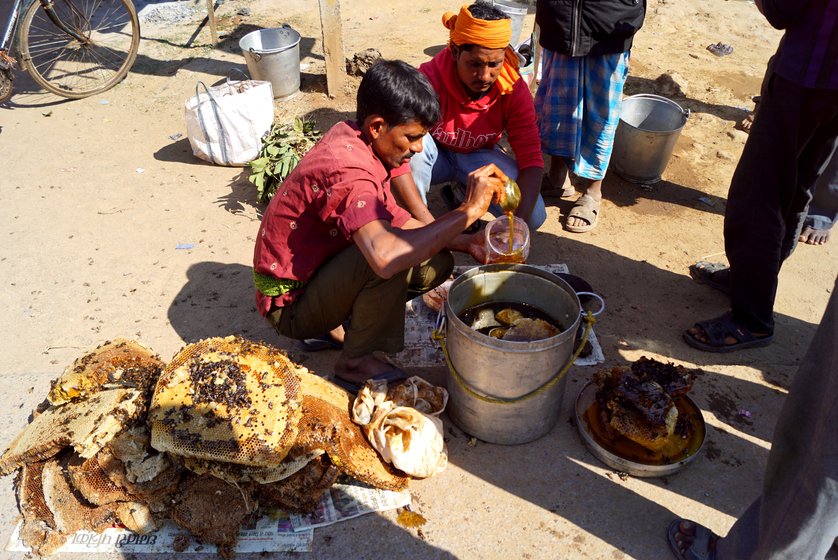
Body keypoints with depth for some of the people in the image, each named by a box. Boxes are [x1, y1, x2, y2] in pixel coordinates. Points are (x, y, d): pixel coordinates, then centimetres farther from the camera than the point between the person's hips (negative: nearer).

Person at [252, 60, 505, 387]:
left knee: (437, 262, 0)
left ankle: (337, 324, 9)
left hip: (318, 271, 9)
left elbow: (394, 218, 8)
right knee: (395, 252, -33)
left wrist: (463, 242, -2)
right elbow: (386, 256, -49)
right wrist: (467, 211, -38)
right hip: (291, 305, -9)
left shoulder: (352, 137, -2)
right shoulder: (347, 170, -32)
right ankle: (357, 361, -11)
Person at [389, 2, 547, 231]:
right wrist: (427, 224, -44)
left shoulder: (514, 90, -22)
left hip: (478, 158, 3)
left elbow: (531, 159, -23)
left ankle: (463, 197, 9)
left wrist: (518, 222, -39)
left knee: (534, 216, -20)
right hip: (434, 156, -2)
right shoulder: (429, 80, -32)